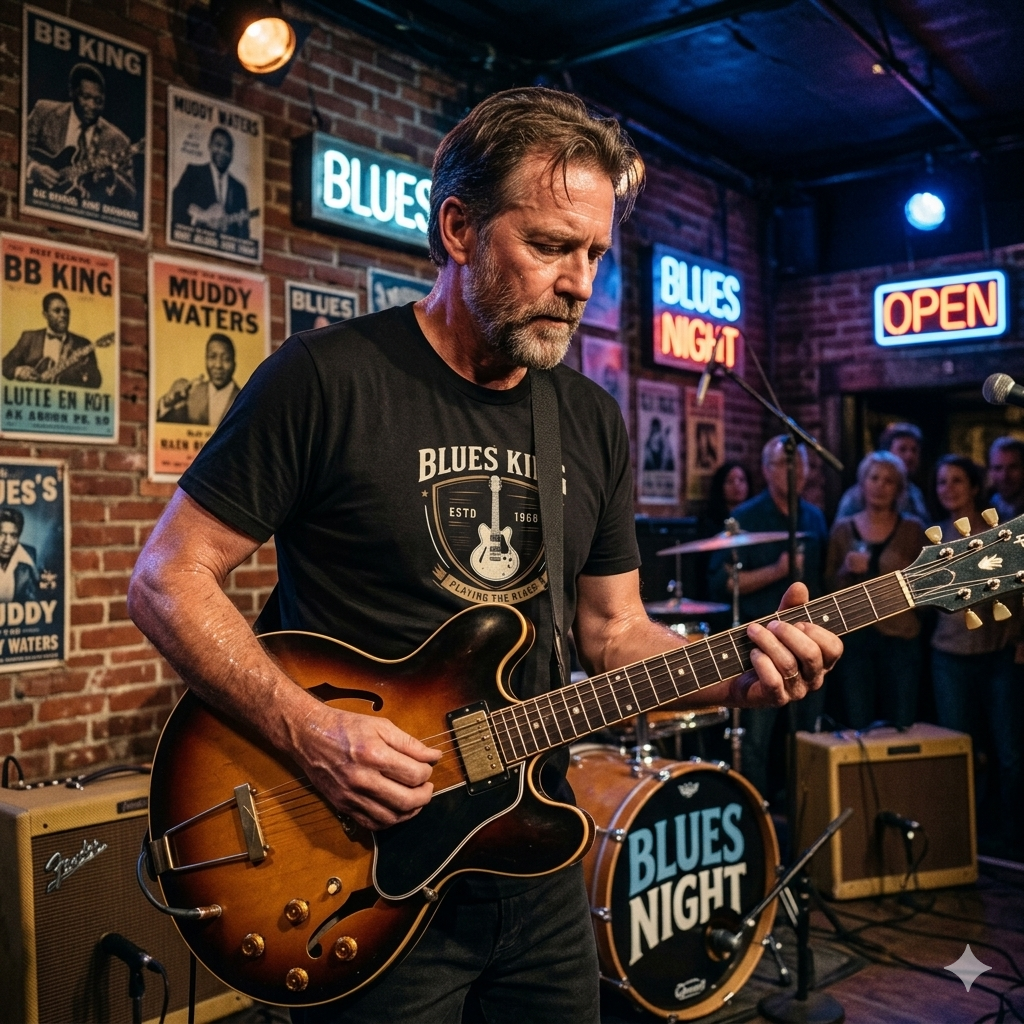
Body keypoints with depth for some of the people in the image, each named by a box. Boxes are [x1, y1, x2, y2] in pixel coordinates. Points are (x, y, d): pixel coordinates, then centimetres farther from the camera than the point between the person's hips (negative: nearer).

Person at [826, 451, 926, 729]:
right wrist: (846, 570, -11)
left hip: (901, 638, 0)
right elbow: (830, 587, 7)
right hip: (855, 638, 1)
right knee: (858, 727, 2)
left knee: (902, 727, 2)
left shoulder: (912, 529, 4)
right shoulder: (843, 529, 6)